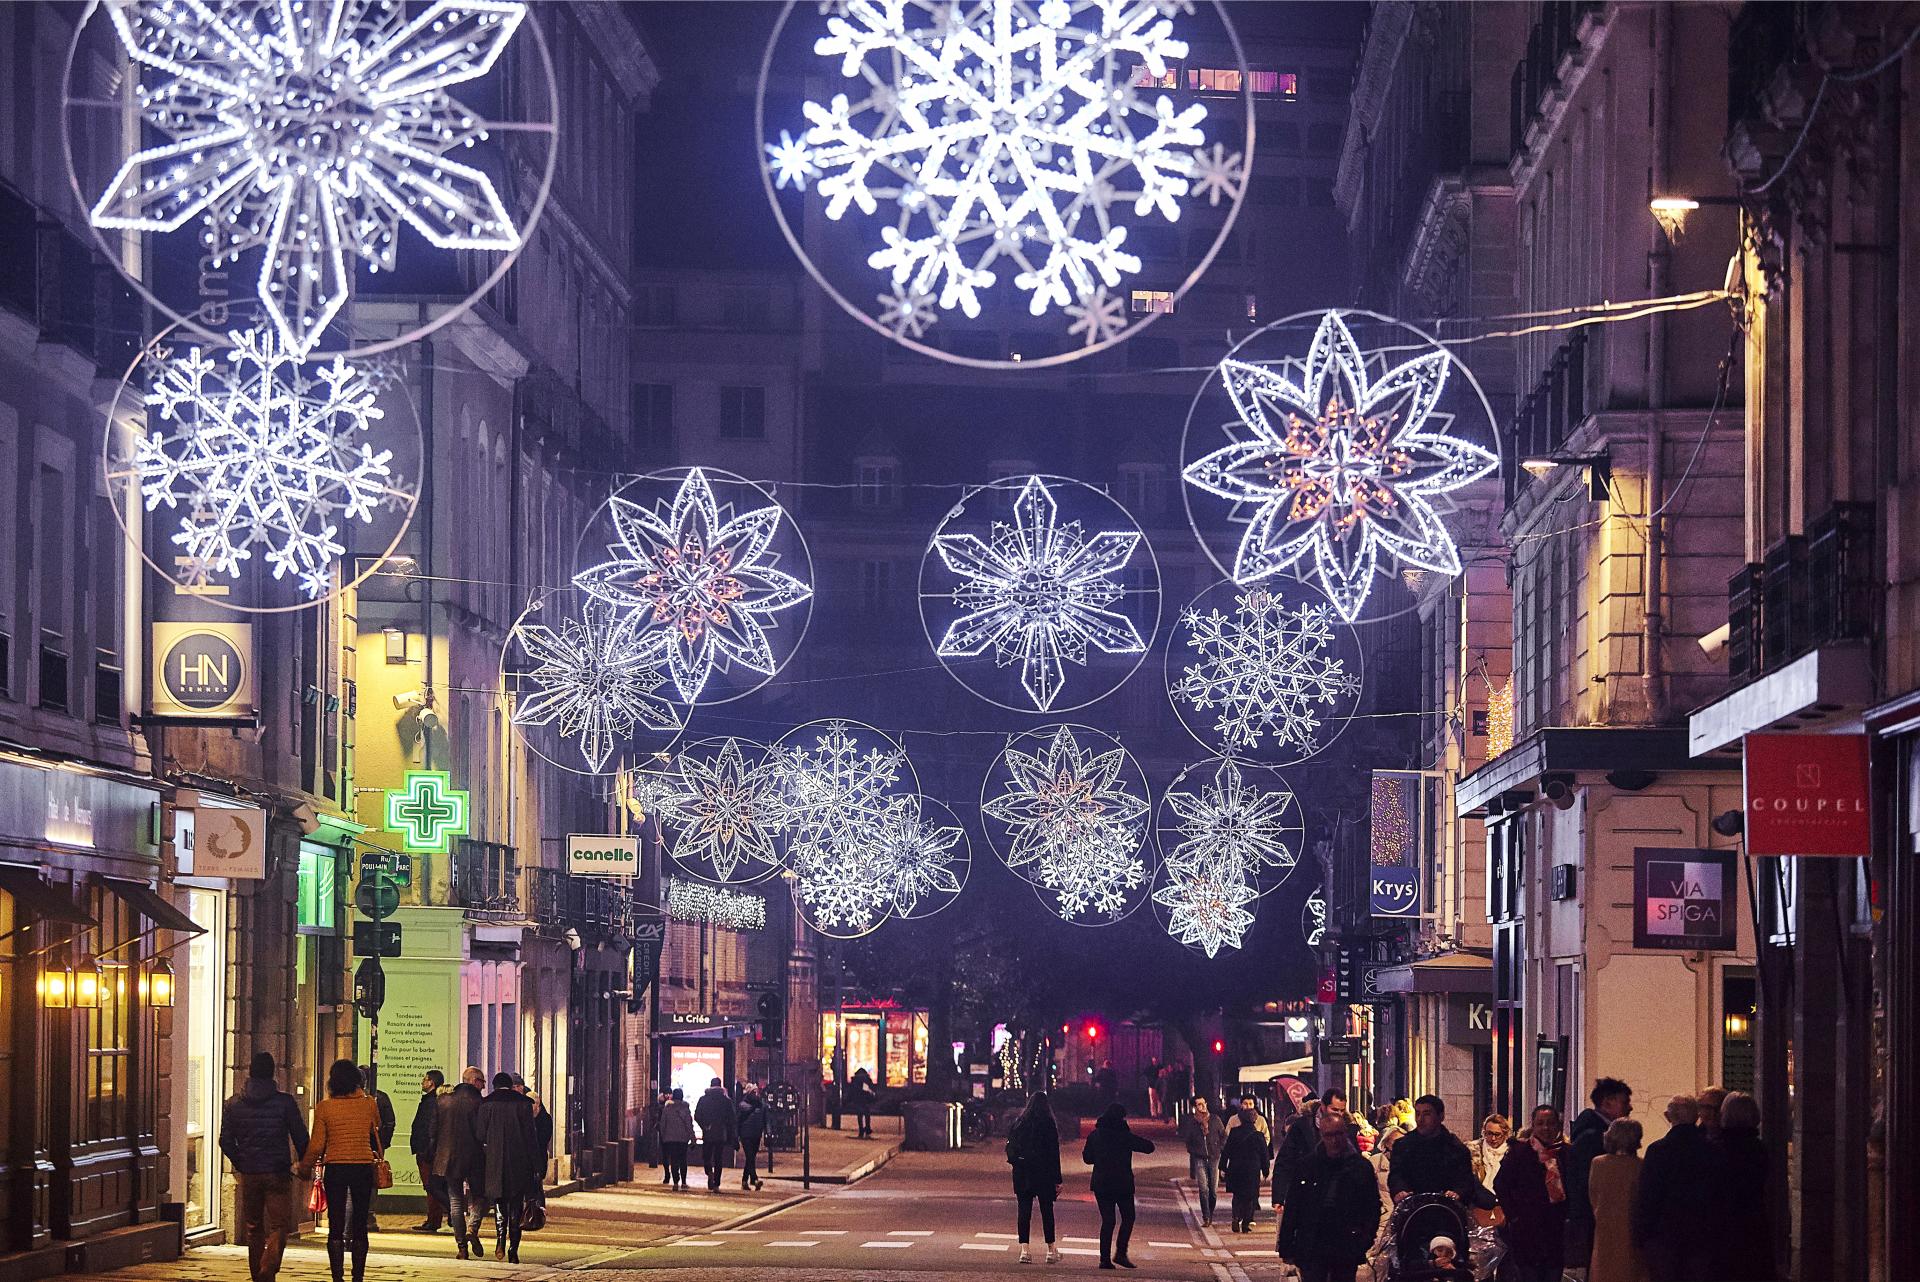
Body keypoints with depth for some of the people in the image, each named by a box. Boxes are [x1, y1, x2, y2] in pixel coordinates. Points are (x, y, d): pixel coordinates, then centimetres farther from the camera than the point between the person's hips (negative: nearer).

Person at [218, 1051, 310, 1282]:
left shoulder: (233, 1105, 2)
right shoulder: (284, 1102, -6)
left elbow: (226, 1142, 4)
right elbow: (300, 1137, -3)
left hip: (249, 1175, 3)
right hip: (278, 1174, -3)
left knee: (253, 1228, 14)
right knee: (278, 1226, -2)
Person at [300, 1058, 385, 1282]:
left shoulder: (324, 1108, -4)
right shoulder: (369, 1104, -1)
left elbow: (316, 1145, -3)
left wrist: (306, 1167, 11)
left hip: (335, 1167, -1)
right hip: (364, 1166, 1)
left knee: (335, 1227, 2)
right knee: (360, 1226, 8)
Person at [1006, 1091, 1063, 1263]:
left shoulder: (1019, 1122, 5)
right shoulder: (1048, 1123, -7)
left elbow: (1010, 1149, 5)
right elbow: (1054, 1152, -7)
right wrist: (1057, 1179, -5)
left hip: (1021, 1173, 3)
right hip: (1043, 1174, -3)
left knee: (1024, 1210, 3)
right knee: (1047, 1210, 7)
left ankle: (1024, 1249, -6)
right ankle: (1051, 1251, 13)